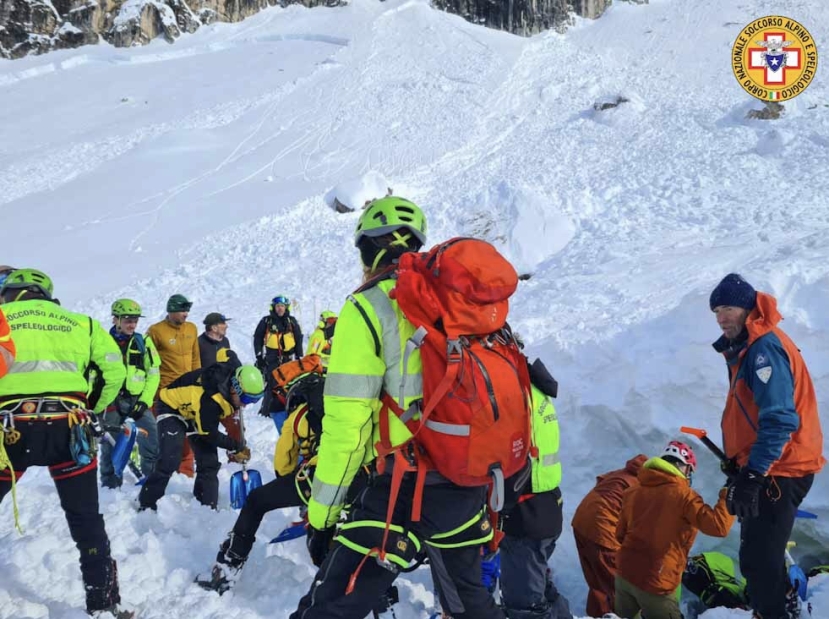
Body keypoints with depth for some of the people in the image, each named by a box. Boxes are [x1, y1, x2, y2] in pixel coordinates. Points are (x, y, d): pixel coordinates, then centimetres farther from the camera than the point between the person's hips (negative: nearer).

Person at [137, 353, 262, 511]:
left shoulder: (234, 370, -23)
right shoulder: (209, 399, -41)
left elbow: (229, 354, 2)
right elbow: (209, 434, -28)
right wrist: (237, 447, -18)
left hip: (196, 410, 7)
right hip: (173, 405, -7)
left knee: (209, 462, 1)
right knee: (169, 461, -18)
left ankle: (208, 507, 10)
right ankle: (146, 505, -2)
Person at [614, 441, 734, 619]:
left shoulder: (633, 492, 7)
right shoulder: (684, 495, -12)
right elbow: (719, 526, -18)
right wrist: (728, 496, -4)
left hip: (624, 574, 6)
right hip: (656, 583, -6)